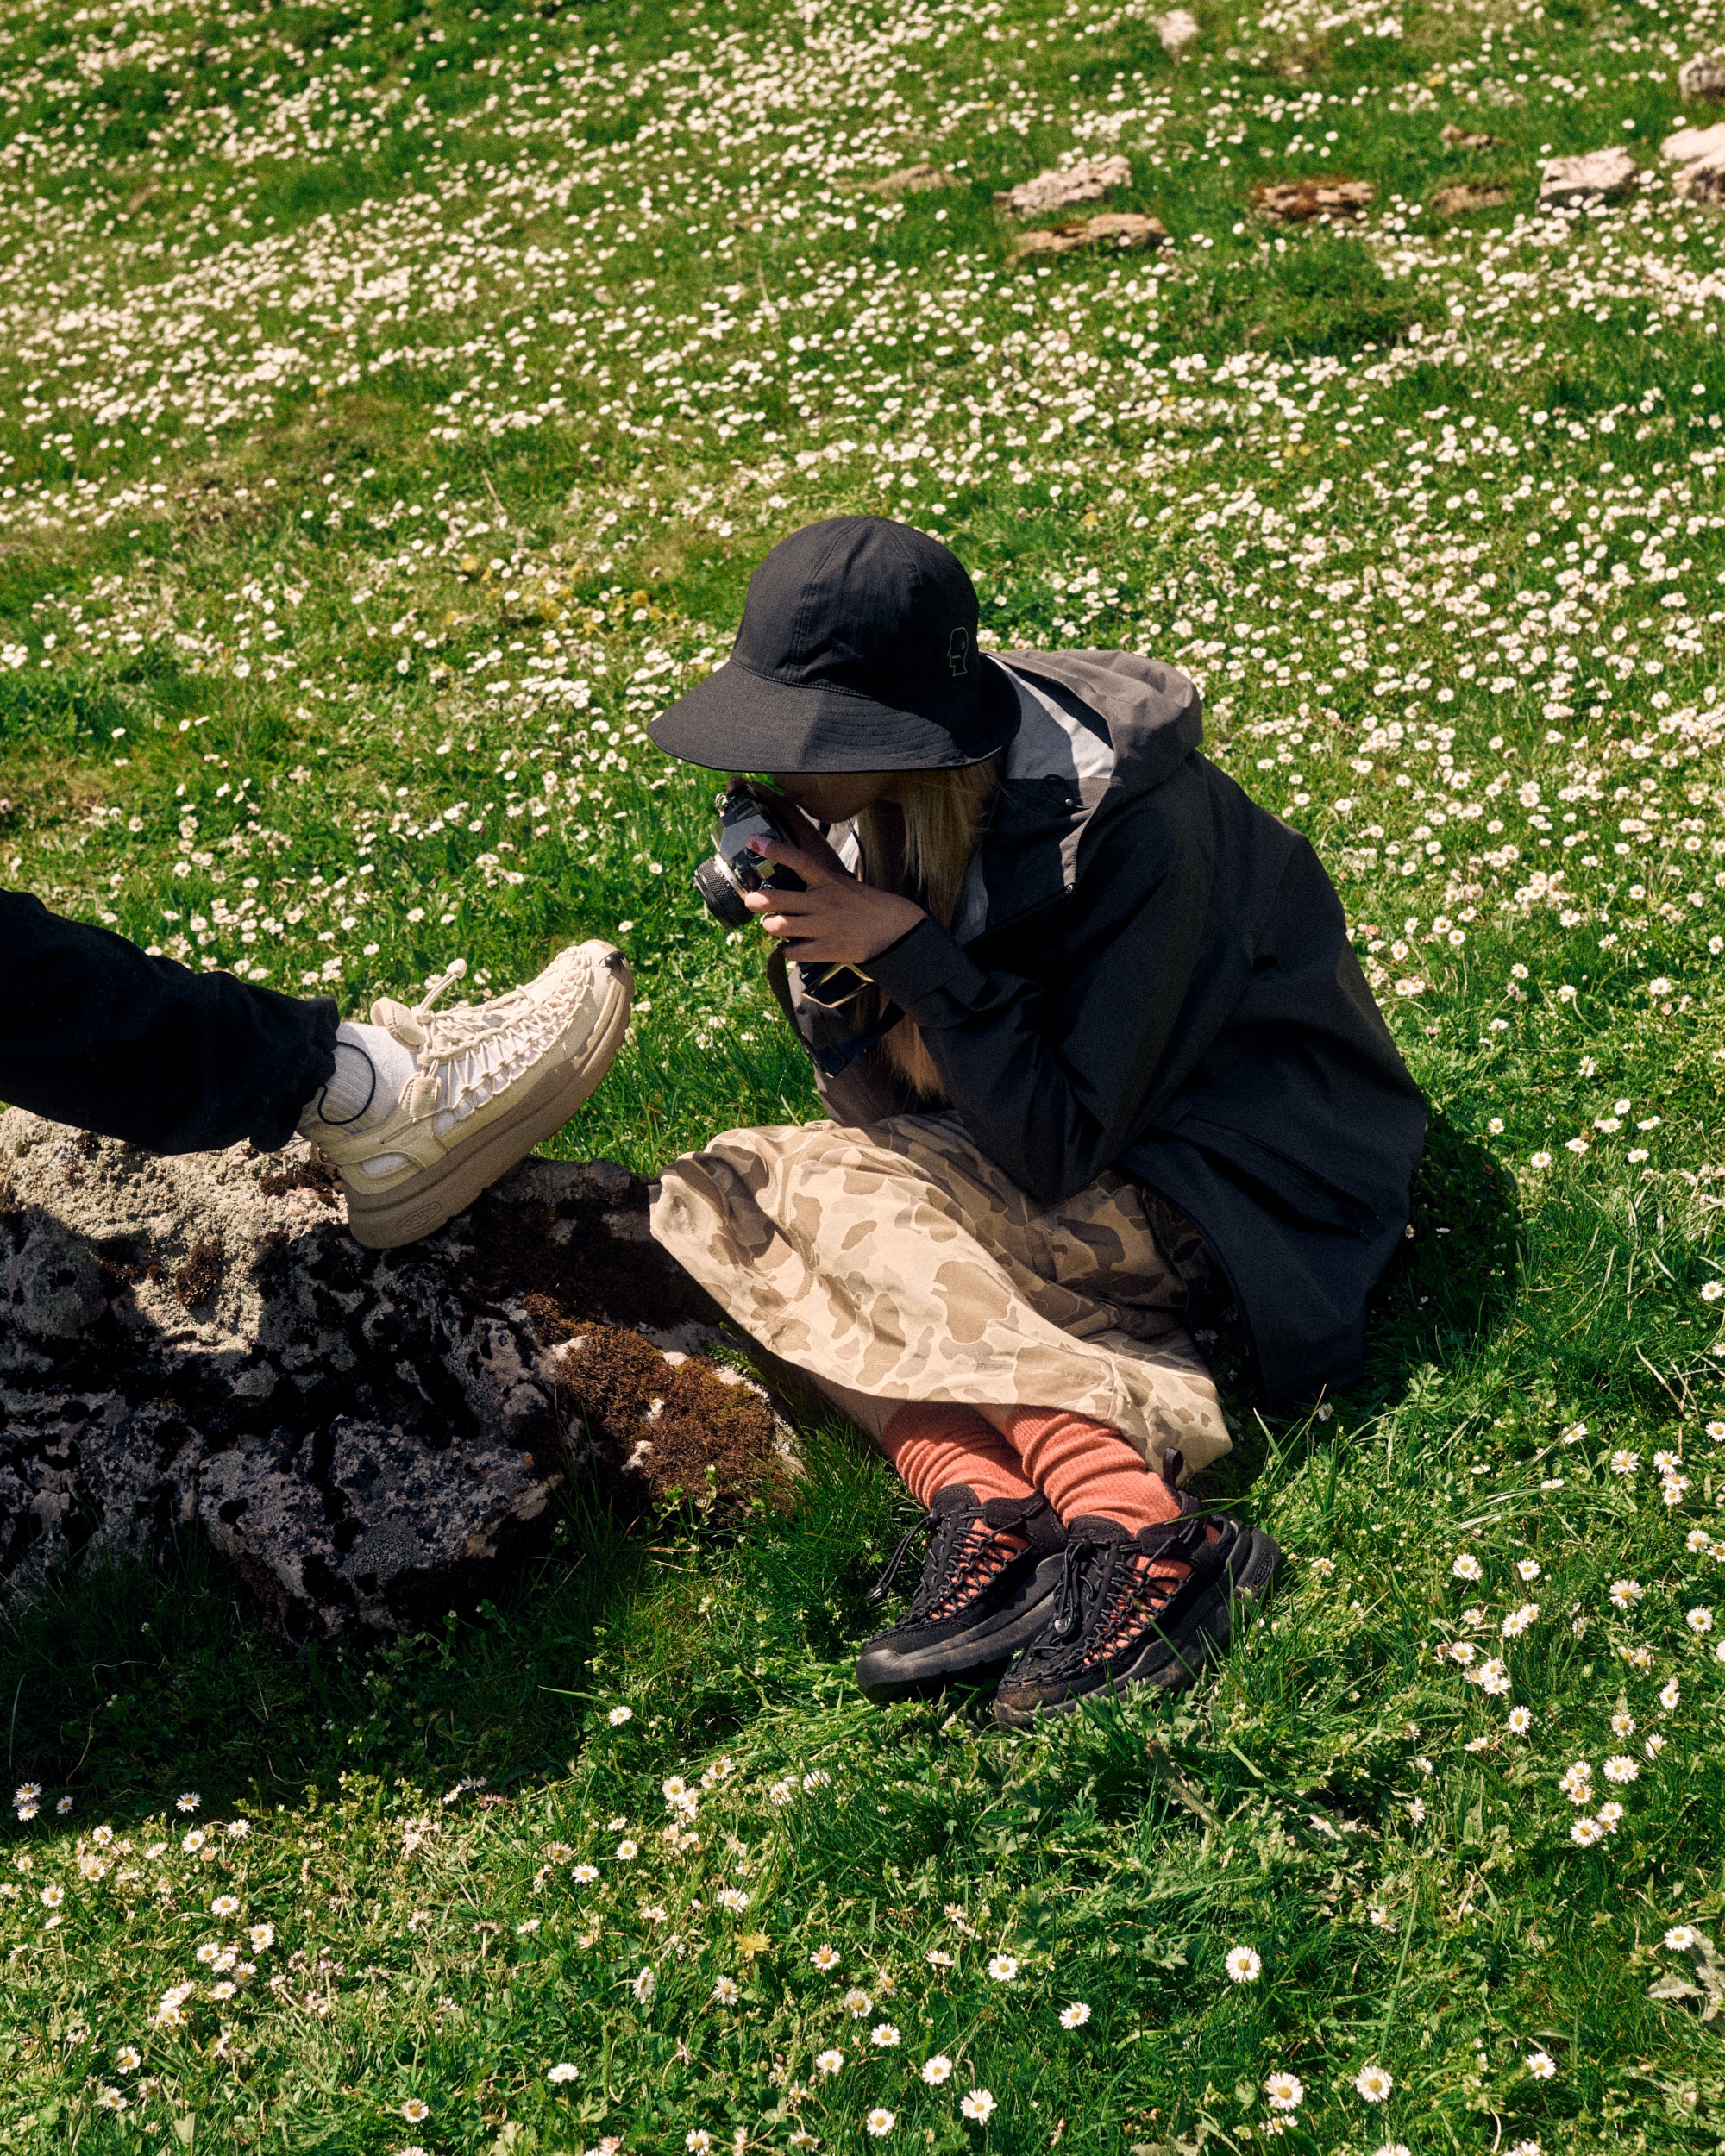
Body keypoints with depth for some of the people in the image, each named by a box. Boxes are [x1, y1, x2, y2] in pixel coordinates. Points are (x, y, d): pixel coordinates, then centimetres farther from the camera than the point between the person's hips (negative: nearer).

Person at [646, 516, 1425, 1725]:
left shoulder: (1134, 829, -26)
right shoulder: (890, 811, -6)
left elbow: (1062, 1152, -26)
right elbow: (894, 1115, -3)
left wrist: (906, 946, -30)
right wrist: (816, 951, -20)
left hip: (1237, 1193, -8)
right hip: (1054, 1143, 8)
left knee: (824, 1194, -25)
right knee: (714, 1195, -11)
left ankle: (1146, 1536, -34)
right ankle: (978, 1493, -28)